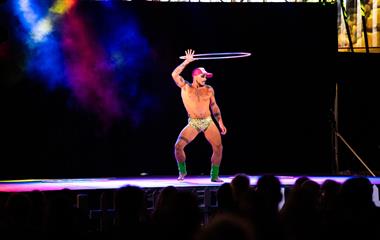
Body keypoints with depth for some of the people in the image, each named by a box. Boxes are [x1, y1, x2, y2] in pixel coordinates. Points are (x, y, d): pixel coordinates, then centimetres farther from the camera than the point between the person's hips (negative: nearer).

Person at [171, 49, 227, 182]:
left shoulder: (209, 89, 5)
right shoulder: (185, 87, -1)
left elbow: (214, 107, 12)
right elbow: (174, 74, -15)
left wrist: (220, 123, 9)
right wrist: (186, 62, -15)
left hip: (209, 122, 2)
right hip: (193, 123, -2)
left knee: (218, 147, -8)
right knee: (178, 146, -14)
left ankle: (214, 176, 4)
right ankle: (182, 171, 7)